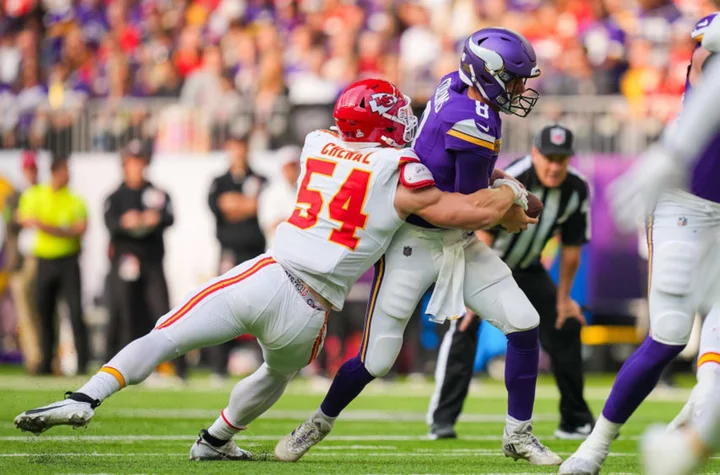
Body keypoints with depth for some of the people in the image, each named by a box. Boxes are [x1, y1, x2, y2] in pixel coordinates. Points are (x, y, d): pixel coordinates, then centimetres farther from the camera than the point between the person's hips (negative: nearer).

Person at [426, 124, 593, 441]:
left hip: (526, 267, 6)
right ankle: (442, 420, -26)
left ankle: (576, 421, 17)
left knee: (565, 328, 3)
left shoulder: (577, 191, -13)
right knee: (464, 327, -25)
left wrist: (563, 297, 2)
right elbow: (483, 236, -31)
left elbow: (571, 246, -2)